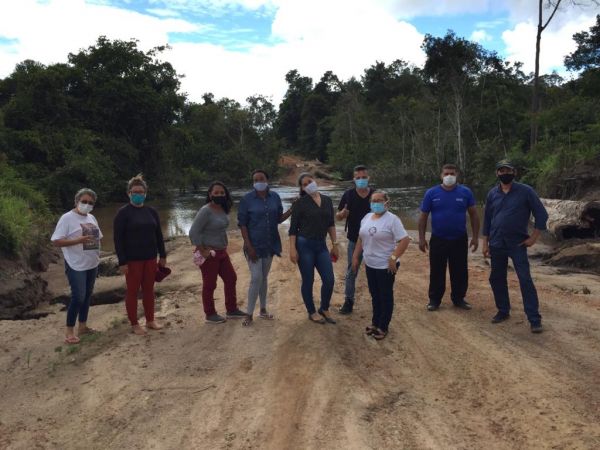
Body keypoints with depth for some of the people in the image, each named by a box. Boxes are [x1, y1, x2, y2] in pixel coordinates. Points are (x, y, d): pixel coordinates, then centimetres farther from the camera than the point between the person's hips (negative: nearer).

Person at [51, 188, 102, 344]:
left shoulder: (91, 218, 11)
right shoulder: (67, 218, -11)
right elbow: (56, 241, -16)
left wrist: (98, 253, 6)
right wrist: (79, 240, -26)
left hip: (92, 265, 7)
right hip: (76, 266, -7)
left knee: (87, 296, 14)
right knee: (78, 297, -9)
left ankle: (82, 326, 26)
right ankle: (69, 331, 4)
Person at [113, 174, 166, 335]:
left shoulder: (151, 211, 6)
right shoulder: (123, 212, -9)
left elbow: (158, 235, 12)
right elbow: (118, 239, -12)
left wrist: (162, 255, 10)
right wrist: (122, 262, -16)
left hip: (150, 258, 5)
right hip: (132, 259, -5)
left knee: (149, 289, 13)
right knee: (133, 291, 5)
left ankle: (150, 321, 26)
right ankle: (134, 324, 17)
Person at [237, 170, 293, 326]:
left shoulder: (275, 197, 1)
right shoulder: (247, 199, -10)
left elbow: (279, 219, 6)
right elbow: (242, 224, -10)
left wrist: (292, 210, -11)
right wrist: (249, 246, -16)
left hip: (270, 244, 4)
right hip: (254, 245, -4)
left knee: (264, 278, 15)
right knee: (256, 278, -8)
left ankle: (263, 310, 28)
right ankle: (249, 314, 6)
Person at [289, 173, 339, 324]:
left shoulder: (327, 200, 7)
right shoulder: (300, 203, -7)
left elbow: (331, 224, 14)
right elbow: (293, 228, -6)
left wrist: (335, 244, 12)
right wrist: (292, 249, -12)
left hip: (321, 245, 5)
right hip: (304, 245, -4)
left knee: (329, 280, 2)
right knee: (308, 281, 5)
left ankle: (324, 309, 25)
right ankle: (312, 312, 24)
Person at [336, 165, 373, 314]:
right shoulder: (348, 194, -5)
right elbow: (338, 216, 0)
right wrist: (343, 213, -23)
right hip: (354, 240, 0)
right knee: (351, 271, 9)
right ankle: (348, 301, 19)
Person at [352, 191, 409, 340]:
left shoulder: (392, 219, -15)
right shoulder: (367, 217, 7)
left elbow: (405, 240, -19)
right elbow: (361, 239, 15)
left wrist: (394, 258, -24)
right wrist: (355, 257, 12)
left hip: (385, 266, -7)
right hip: (370, 265, 7)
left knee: (385, 296, 6)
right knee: (374, 295, 18)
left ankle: (383, 327, 17)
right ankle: (375, 322, 32)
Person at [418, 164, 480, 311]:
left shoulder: (465, 192, -2)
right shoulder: (431, 193, -3)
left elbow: (474, 214, 3)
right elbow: (423, 216, 1)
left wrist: (475, 237, -1)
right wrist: (421, 238, -3)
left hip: (460, 240, 1)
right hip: (438, 240, -1)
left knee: (460, 271, 10)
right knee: (436, 271, 7)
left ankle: (458, 298, 26)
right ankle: (434, 300, 20)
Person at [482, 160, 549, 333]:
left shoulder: (525, 191, -6)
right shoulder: (492, 194, 5)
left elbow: (541, 214, -3)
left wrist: (534, 237, -7)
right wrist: (485, 243, 9)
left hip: (517, 244, -4)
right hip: (496, 244, 4)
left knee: (525, 280, -8)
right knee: (496, 278, 10)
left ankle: (534, 319, -3)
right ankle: (503, 311, 26)